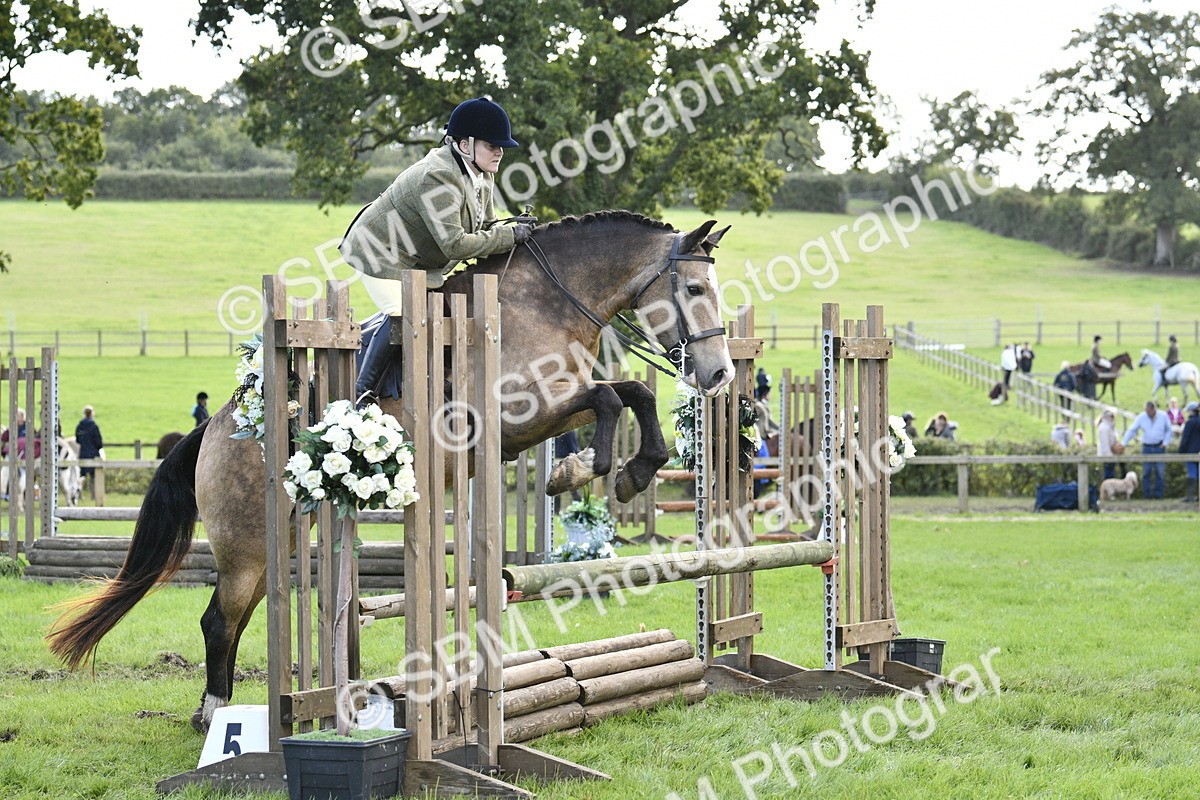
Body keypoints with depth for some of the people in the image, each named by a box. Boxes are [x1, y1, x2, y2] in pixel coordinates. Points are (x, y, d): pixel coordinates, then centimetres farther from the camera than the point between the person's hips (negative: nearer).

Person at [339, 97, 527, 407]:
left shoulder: (483, 176, -4)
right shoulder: (437, 178, -35)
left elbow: (485, 225, 8)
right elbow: (455, 244, -38)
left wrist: (511, 227, -14)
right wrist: (509, 236, -33)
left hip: (422, 262, 10)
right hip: (382, 253, -10)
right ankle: (362, 391, -19)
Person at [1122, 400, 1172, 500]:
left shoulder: (1163, 417, -2)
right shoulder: (1141, 417, -2)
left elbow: (1168, 430, 10)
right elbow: (1132, 431, 0)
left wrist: (1165, 443, 0)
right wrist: (1123, 443, -7)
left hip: (1159, 447, 0)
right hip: (1146, 448, 0)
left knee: (1160, 472, -1)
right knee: (1146, 472, -1)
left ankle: (1158, 495, 5)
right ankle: (1146, 495, 3)